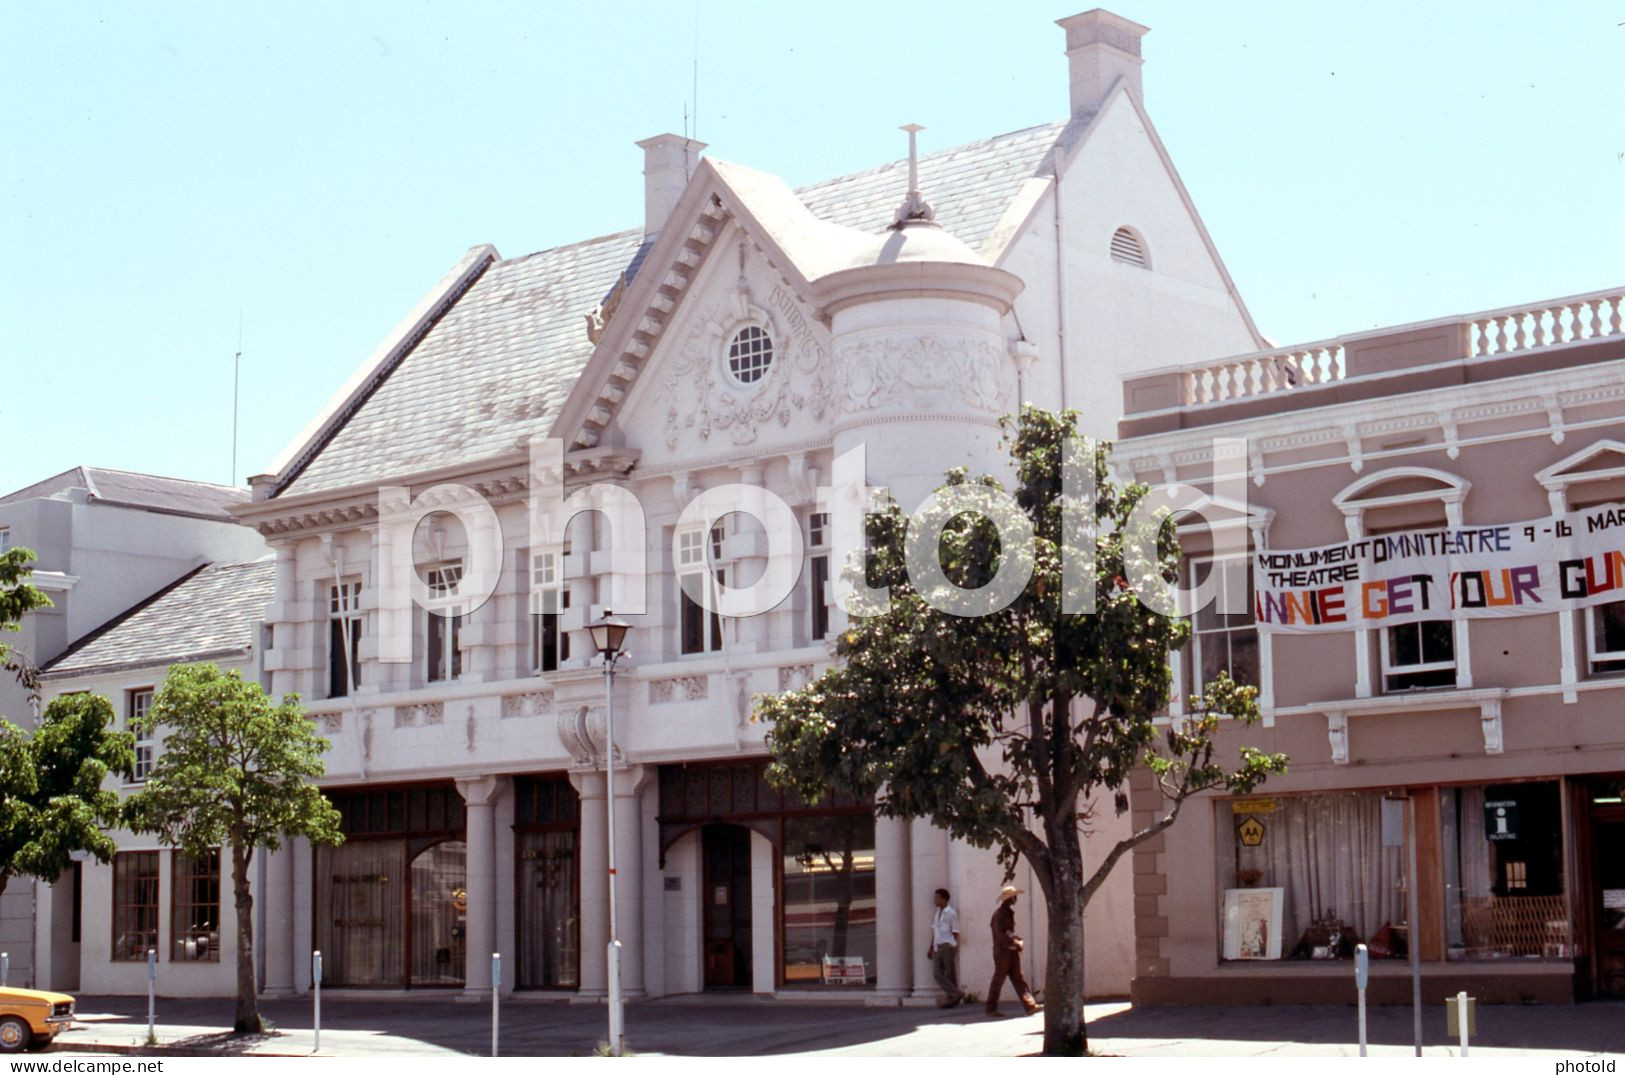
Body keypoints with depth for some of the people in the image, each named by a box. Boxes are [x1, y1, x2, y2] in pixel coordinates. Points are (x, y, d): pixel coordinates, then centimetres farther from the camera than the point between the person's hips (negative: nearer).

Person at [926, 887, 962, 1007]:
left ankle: (952, 998, 4)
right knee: (937, 973, -4)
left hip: (948, 946, -7)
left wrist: (954, 947, -9)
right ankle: (955, 993, -4)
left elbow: (955, 933, -6)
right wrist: (931, 947, 20)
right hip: (937, 947, 7)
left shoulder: (951, 913, -7)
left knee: (950, 974, -2)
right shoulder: (937, 913, 14)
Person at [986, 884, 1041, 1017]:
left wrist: (1017, 941, 1)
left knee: (1018, 979, 2)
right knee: (999, 980, 0)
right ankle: (991, 1009, 9)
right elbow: (1000, 936, -21)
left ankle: (1030, 1005, -5)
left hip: (1012, 951, 8)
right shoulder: (999, 914, -14)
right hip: (1002, 951, -8)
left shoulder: (1009, 913, 13)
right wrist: (1016, 942, -19)